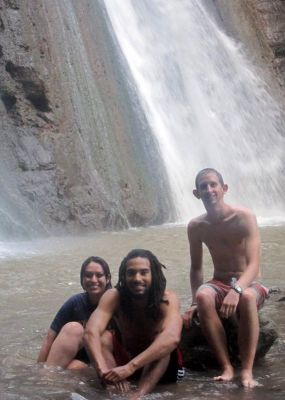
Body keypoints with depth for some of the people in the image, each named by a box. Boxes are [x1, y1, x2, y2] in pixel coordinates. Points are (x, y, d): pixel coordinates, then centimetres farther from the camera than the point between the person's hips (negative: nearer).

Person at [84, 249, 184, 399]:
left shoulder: (167, 299, -24)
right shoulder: (113, 297, -18)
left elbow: (172, 338, -43)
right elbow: (91, 333, -33)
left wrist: (130, 367, -54)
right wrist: (103, 369, -52)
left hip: (160, 365, -2)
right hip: (123, 360, 2)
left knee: (162, 340, -31)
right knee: (103, 336, -23)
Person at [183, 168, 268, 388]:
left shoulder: (244, 217, -14)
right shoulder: (196, 226, -2)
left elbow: (254, 264, -22)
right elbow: (196, 268, 6)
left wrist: (236, 289, -40)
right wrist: (195, 302, -9)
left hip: (249, 285, -3)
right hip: (219, 285, 3)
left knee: (246, 297, -40)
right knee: (203, 296, -34)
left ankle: (247, 371, -33)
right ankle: (227, 367, -28)